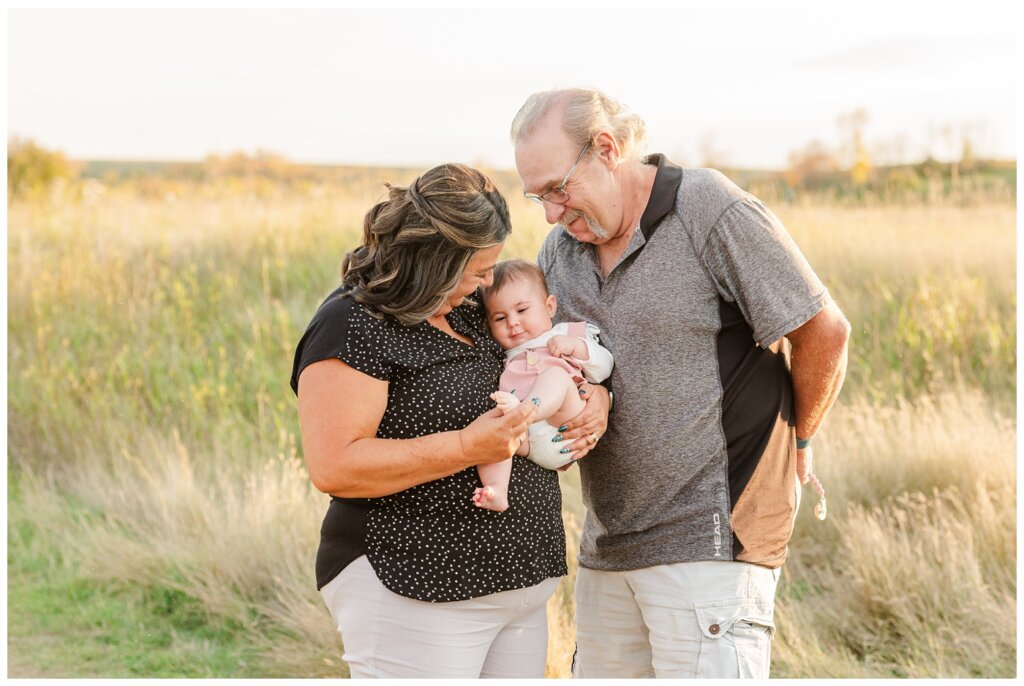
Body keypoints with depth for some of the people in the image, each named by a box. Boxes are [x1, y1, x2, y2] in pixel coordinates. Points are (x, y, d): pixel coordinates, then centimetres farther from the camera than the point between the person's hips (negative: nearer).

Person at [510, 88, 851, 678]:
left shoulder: (712, 212, -11)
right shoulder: (561, 249, 11)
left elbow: (824, 332, -9)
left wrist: (796, 442, 4)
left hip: (711, 537, -7)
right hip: (607, 542, 7)